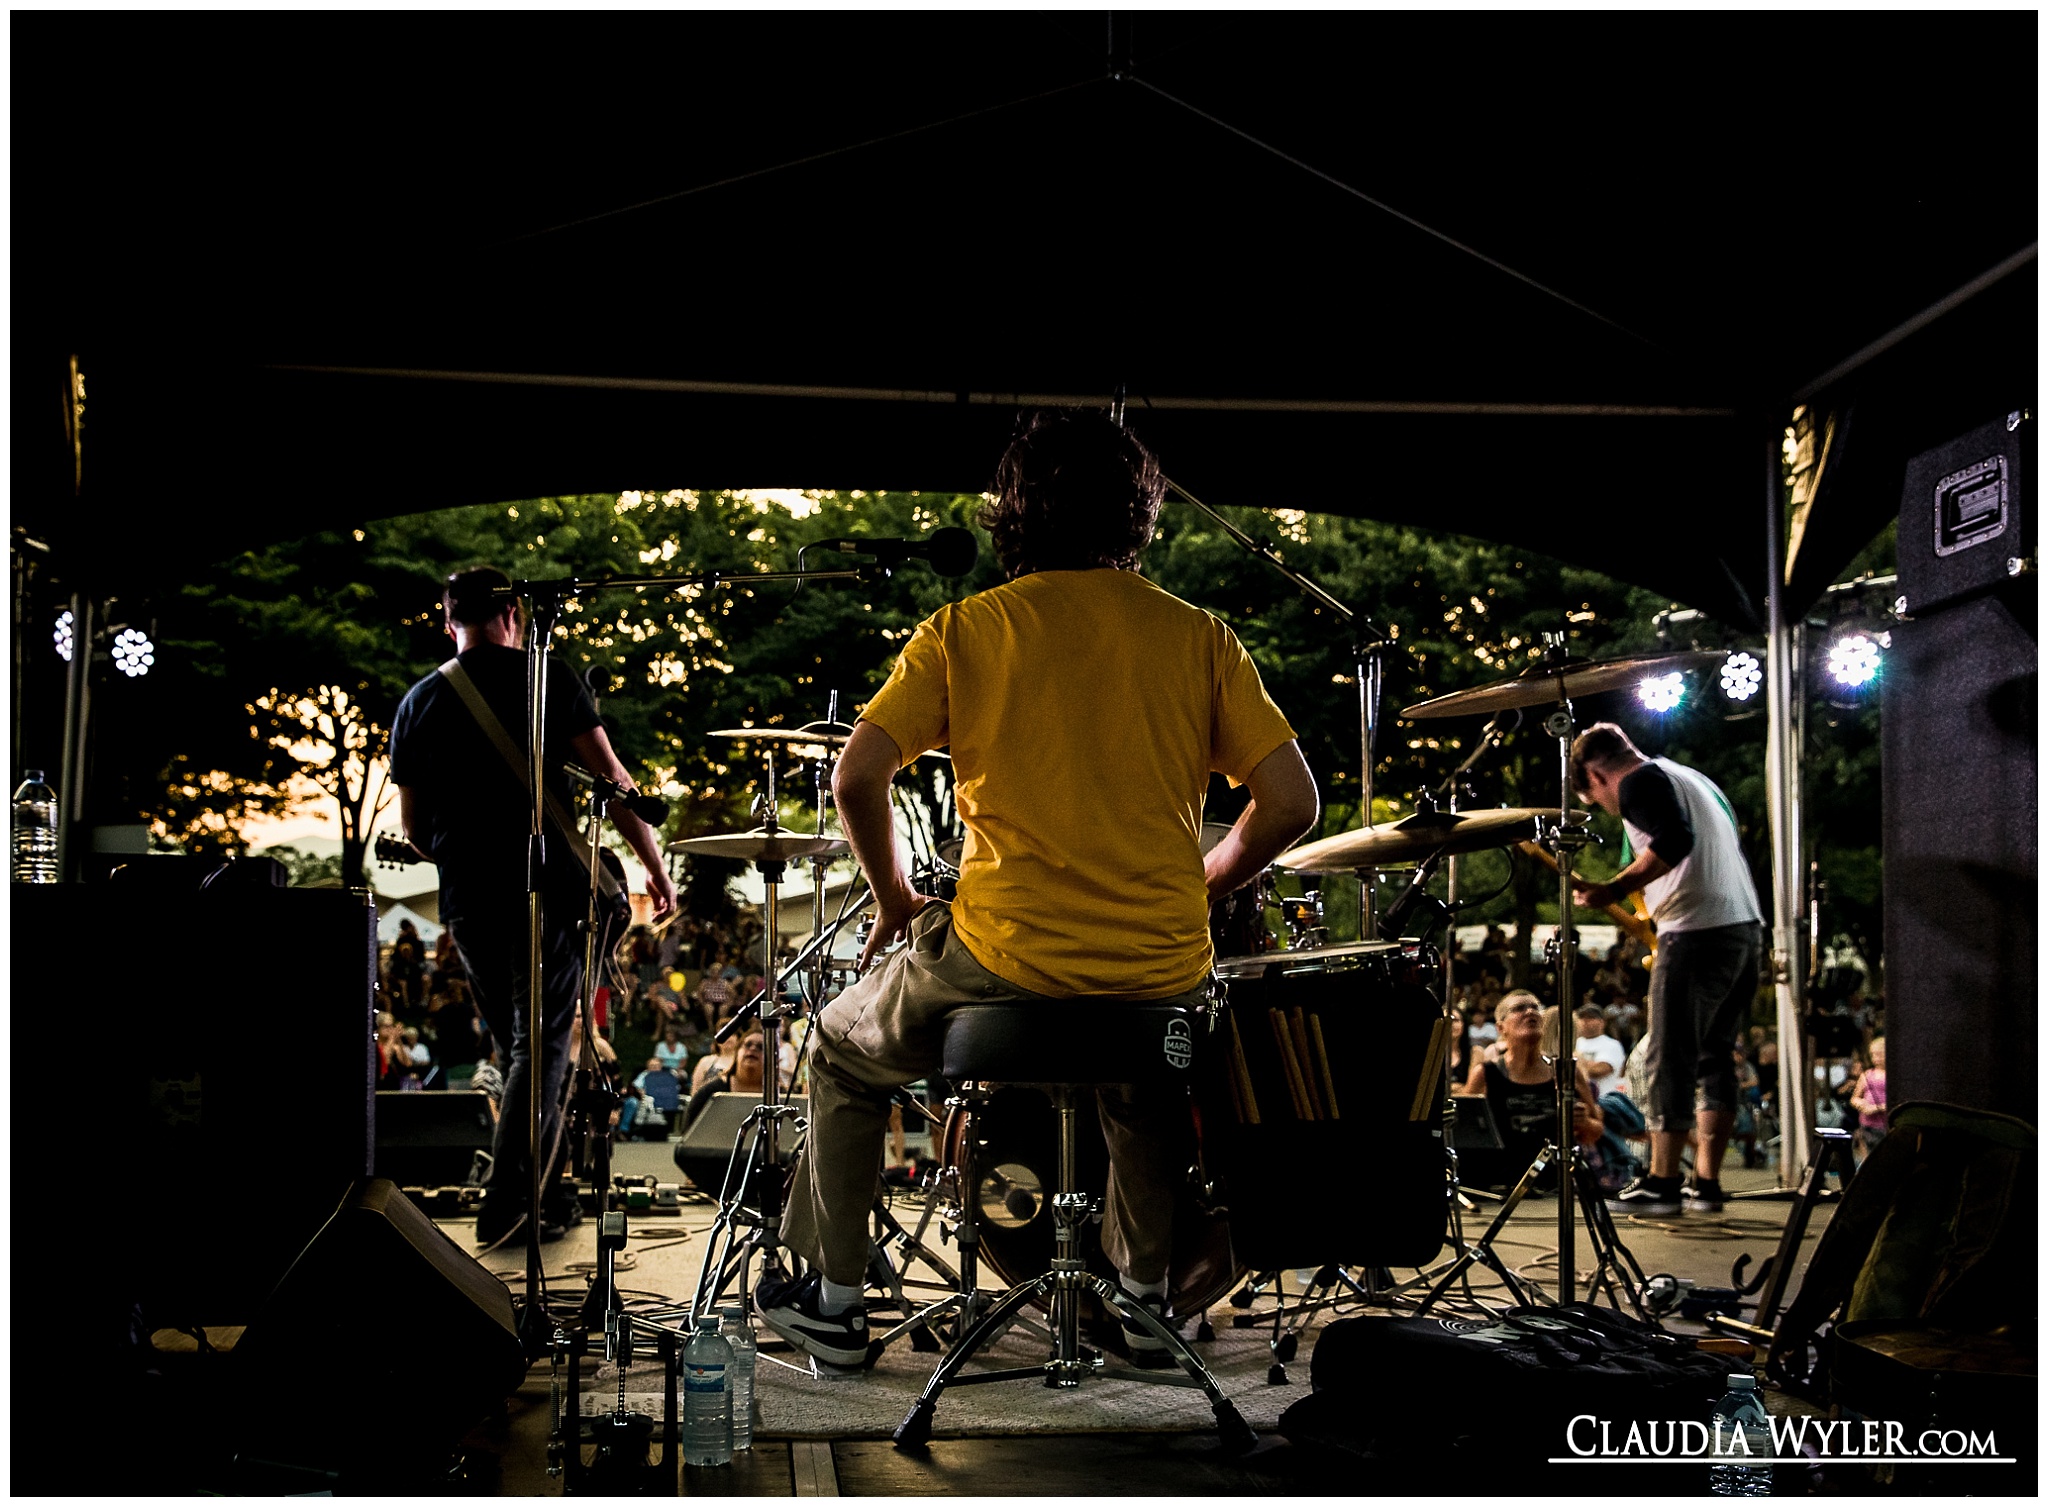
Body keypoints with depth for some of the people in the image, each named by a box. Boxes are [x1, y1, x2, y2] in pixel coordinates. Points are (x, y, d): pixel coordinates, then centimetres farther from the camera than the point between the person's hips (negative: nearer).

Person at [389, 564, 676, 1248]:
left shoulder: (419, 702, 10)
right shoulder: (546, 677, -2)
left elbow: (413, 827, 13)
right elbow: (610, 778, -7)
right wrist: (655, 866, 0)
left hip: (467, 903, 4)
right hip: (548, 890, -4)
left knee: (517, 1043, 17)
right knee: (543, 1044, 1)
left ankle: (539, 1196, 22)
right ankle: (506, 1201, -8)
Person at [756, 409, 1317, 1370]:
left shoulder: (964, 630, 1)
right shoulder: (1198, 638, 5)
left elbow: (857, 778, -7)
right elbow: (1291, 802, 0)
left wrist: (893, 901, 10)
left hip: (1004, 959, -2)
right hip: (1165, 973, 3)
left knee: (844, 1049, 27)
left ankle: (831, 1299, 30)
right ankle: (1145, 1292, 38)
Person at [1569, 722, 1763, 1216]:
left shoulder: (1638, 783, -4)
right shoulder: (1693, 779, 25)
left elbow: (1675, 842, -21)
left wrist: (1613, 890, -18)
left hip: (1697, 930, -9)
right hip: (1747, 927, 9)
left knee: (1668, 1060, -3)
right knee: (1713, 1058, 13)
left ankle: (1662, 1182, -2)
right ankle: (1706, 1183, 12)